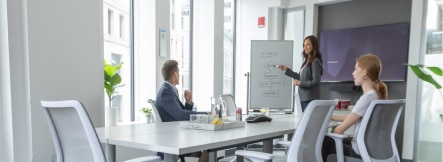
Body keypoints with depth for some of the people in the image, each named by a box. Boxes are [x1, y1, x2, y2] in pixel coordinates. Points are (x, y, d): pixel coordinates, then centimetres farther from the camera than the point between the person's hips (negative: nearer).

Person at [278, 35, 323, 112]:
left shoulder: (315, 61, -12)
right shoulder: (306, 61, 12)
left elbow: (315, 82, -15)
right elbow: (300, 77, 18)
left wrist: (300, 83, -14)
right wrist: (286, 69, 18)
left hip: (310, 97, -8)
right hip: (303, 97, 8)